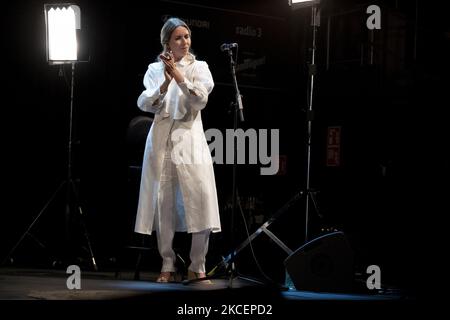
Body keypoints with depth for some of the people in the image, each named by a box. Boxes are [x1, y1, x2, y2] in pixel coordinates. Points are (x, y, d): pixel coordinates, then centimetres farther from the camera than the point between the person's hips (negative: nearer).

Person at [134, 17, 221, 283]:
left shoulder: (199, 67, 7)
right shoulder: (155, 69, 9)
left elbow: (201, 100, -8)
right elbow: (144, 104, -4)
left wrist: (179, 76, -15)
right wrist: (165, 84, -19)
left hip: (190, 140, -1)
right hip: (161, 141, 1)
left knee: (201, 203, -9)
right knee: (163, 204, 1)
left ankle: (198, 266, 0)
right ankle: (168, 266, 10)